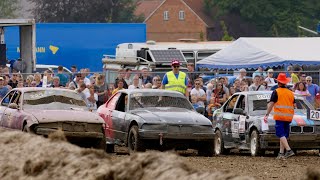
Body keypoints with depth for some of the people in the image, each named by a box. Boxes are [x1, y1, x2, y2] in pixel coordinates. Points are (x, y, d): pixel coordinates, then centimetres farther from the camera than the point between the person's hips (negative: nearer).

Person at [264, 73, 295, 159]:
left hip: (279, 116, -6)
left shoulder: (276, 92, -3)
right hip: (288, 117, 6)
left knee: (281, 134, -10)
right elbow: (294, 106, 15)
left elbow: (271, 104, -9)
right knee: (284, 135, 11)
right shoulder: (290, 93, 13)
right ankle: (281, 153, 8)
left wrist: (267, 115, -9)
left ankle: (289, 150, -26)